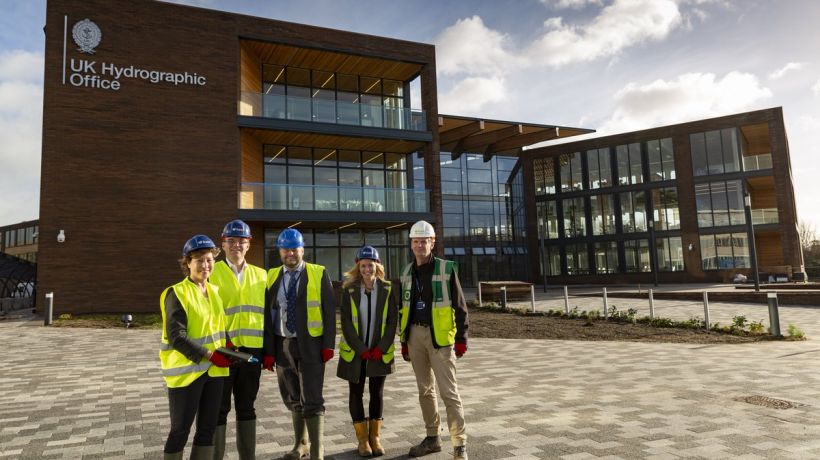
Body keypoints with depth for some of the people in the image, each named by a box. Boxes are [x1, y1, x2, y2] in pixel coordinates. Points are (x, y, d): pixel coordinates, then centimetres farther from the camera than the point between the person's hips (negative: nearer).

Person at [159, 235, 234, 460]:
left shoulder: (214, 291, 9)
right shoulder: (177, 293, -12)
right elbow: (176, 337, -18)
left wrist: (225, 344, 0)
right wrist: (209, 355, -21)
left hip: (213, 369, 6)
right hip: (187, 371, -6)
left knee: (208, 428, 13)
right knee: (180, 430, 5)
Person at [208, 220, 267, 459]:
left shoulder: (261, 275, 10)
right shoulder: (212, 272, -1)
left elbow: (266, 313, 12)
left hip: (252, 350, 3)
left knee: (246, 406, 14)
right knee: (219, 408, 6)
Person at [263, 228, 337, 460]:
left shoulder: (319, 274, -3)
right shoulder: (271, 277, 5)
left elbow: (329, 310, -5)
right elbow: (267, 314, 3)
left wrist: (329, 344, -11)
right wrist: (268, 350, -2)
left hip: (310, 345, -4)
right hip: (282, 346, 4)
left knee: (312, 401, -3)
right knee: (293, 400, 17)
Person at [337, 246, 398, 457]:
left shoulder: (387, 289, -2)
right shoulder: (349, 290, -4)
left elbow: (393, 320, -2)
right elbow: (346, 323, -7)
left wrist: (382, 347, -10)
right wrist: (361, 349, -12)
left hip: (379, 352, 1)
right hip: (354, 352, -1)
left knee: (377, 393, 9)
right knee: (356, 393, 6)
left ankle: (375, 438, 23)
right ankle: (362, 440, 20)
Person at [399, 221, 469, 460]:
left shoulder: (447, 269, -6)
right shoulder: (407, 272, 8)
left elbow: (460, 307, -6)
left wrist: (461, 339, -9)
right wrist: (404, 341, 14)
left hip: (439, 337, -5)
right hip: (415, 335, 5)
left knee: (448, 391, -6)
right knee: (424, 390, 13)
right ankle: (432, 438, 26)